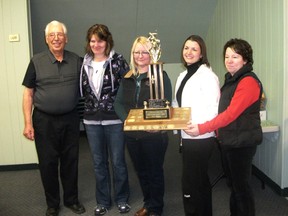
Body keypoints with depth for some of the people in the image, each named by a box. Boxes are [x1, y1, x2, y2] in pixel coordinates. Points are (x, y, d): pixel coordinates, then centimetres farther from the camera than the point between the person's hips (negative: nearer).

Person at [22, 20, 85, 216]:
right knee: (48, 163, 8)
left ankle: (72, 199, 31)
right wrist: (28, 123, -6)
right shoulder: (37, 62, -4)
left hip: (70, 119, 2)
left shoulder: (77, 61, 1)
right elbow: (28, 93, -1)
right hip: (44, 120, -1)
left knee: (71, 161, 12)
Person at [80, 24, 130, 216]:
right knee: (99, 162, 12)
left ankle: (122, 199, 26)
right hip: (92, 120, 4)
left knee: (118, 161, 7)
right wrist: (85, 111, 8)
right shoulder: (85, 63, 6)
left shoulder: (118, 61, -6)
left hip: (115, 119, -3)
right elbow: (82, 90, 14)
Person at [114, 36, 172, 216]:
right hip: (132, 134, 5)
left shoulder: (161, 76, -5)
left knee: (155, 172, 8)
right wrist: (127, 119, -9)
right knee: (141, 171, 18)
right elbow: (119, 103, 8)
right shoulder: (127, 78, 10)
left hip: (154, 134, -5)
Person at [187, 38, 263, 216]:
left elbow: (231, 113, -23)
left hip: (241, 143, -9)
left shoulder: (249, 81, -16)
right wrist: (220, 134, 6)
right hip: (228, 141, 9)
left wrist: (202, 128, -25)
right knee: (233, 184, 18)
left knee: (241, 186, 1)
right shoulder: (231, 80, 14)